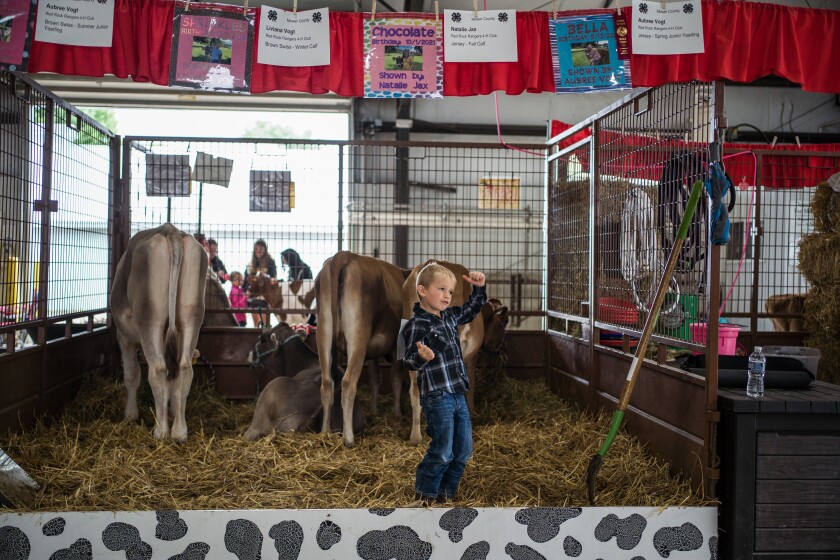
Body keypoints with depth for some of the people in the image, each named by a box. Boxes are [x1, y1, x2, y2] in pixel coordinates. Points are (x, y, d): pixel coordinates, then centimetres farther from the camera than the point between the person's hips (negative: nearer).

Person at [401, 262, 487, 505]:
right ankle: (424, 494, 18)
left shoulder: (450, 316, 9)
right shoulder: (416, 324, -15)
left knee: (463, 450, 13)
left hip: (458, 394, 8)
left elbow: (471, 310, 28)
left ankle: (446, 493, 28)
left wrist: (479, 288, 13)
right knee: (442, 452, -4)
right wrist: (421, 357, -40)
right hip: (436, 396, -8)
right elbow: (409, 361, -18)